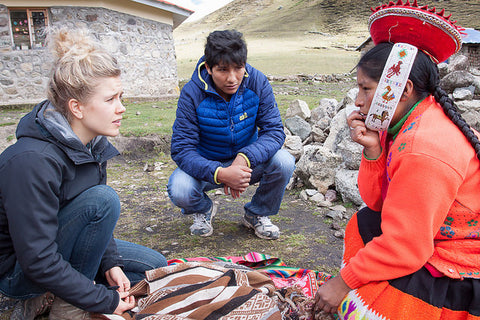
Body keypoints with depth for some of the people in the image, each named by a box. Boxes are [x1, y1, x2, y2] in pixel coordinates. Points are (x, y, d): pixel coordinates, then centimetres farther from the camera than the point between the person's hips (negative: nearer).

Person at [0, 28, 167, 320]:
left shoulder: (93, 143, -6)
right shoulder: (33, 161, -32)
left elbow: (95, 216, 5)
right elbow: (38, 261, -30)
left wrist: (110, 262, -8)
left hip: (56, 249, 8)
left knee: (155, 266, 4)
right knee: (103, 198, -29)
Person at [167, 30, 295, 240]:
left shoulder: (257, 82, -16)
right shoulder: (192, 93, -21)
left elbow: (274, 131, -18)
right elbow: (181, 149, -23)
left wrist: (245, 158, -38)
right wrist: (220, 174, -41)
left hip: (247, 161, 2)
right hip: (207, 165, -1)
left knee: (284, 162, -26)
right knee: (179, 190, -31)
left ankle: (257, 214, 4)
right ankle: (203, 210, 9)